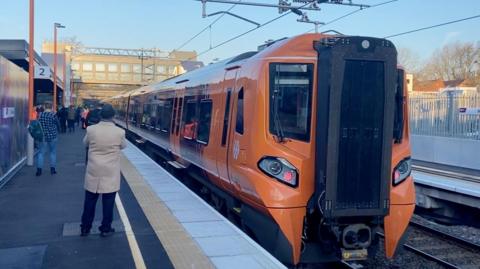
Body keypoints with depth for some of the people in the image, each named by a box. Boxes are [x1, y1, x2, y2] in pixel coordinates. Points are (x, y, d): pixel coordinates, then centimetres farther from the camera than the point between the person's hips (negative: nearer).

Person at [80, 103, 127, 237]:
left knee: (90, 201, 14)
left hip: (94, 171, 2)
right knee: (108, 202, 9)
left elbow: (85, 143, 11)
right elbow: (123, 146, 6)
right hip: (111, 173, -2)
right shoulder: (119, 132, -13)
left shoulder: (91, 129, -9)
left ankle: (85, 228, 25)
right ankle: (105, 228, 18)